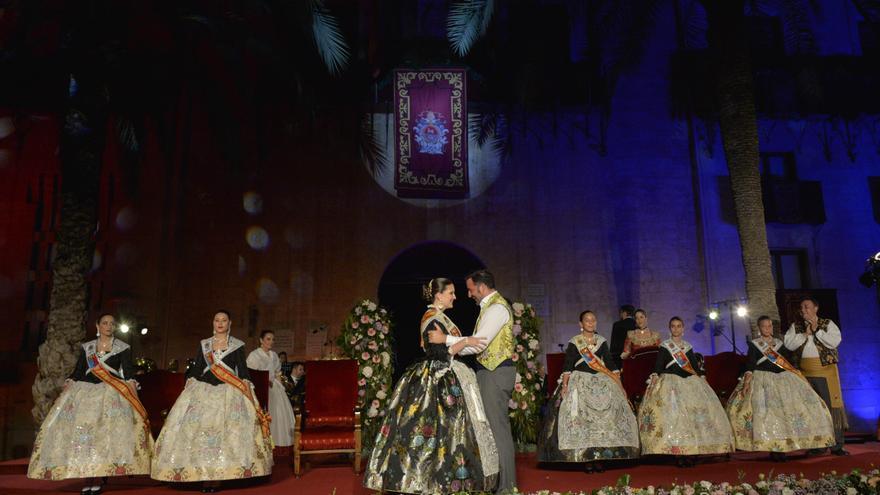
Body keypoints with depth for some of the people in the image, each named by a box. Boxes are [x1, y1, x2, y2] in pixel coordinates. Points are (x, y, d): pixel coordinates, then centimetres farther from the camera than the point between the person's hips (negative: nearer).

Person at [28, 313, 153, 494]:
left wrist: (133, 393, -12)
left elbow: (128, 374, 0)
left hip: (111, 393, -3)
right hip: (85, 392, 3)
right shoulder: (86, 347, 15)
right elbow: (77, 372, 13)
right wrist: (65, 390, 3)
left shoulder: (123, 348, 7)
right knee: (82, 432, -6)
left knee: (106, 433, -12)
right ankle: (87, 478, -1)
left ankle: (99, 479, -10)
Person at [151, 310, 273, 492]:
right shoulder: (204, 344, 14)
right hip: (203, 390, 2)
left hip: (229, 392, -2)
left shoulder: (238, 345, 6)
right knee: (199, 429, -6)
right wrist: (187, 389, 1)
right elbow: (196, 368, 12)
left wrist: (247, 390, -8)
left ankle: (217, 476, -7)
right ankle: (202, 475, -2)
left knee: (225, 431, -11)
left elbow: (243, 371, 3)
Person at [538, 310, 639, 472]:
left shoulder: (602, 341, 11)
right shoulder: (574, 342, 2)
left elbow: (611, 364, 9)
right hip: (580, 383, -3)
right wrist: (564, 385, -16)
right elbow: (567, 366, -4)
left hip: (602, 382, 3)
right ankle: (586, 458, -6)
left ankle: (600, 457, -2)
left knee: (605, 417, -9)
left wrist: (620, 385, 2)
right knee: (581, 418, -12)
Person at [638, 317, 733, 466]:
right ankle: (677, 453, -15)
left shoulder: (688, 347, 16)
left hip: (690, 382, 4)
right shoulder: (664, 346, 5)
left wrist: (702, 377, 6)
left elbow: (695, 365, 17)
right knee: (672, 414, -16)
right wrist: (655, 376, -19)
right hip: (670, 383, -4)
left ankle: (691, 451, -3)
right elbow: (658, 365, -3)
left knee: (694, 414, -7)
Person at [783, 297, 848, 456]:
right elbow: (788, 344, 0)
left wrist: (817, 330, -9)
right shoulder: (795, 327, 13)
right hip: (804, 372, 2)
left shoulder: (827, 324, 7)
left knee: (832, 405, -5)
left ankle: (836, 445, 1)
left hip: (826, 369, -2)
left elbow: (835, 341, -8)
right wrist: (805, 334, -8)